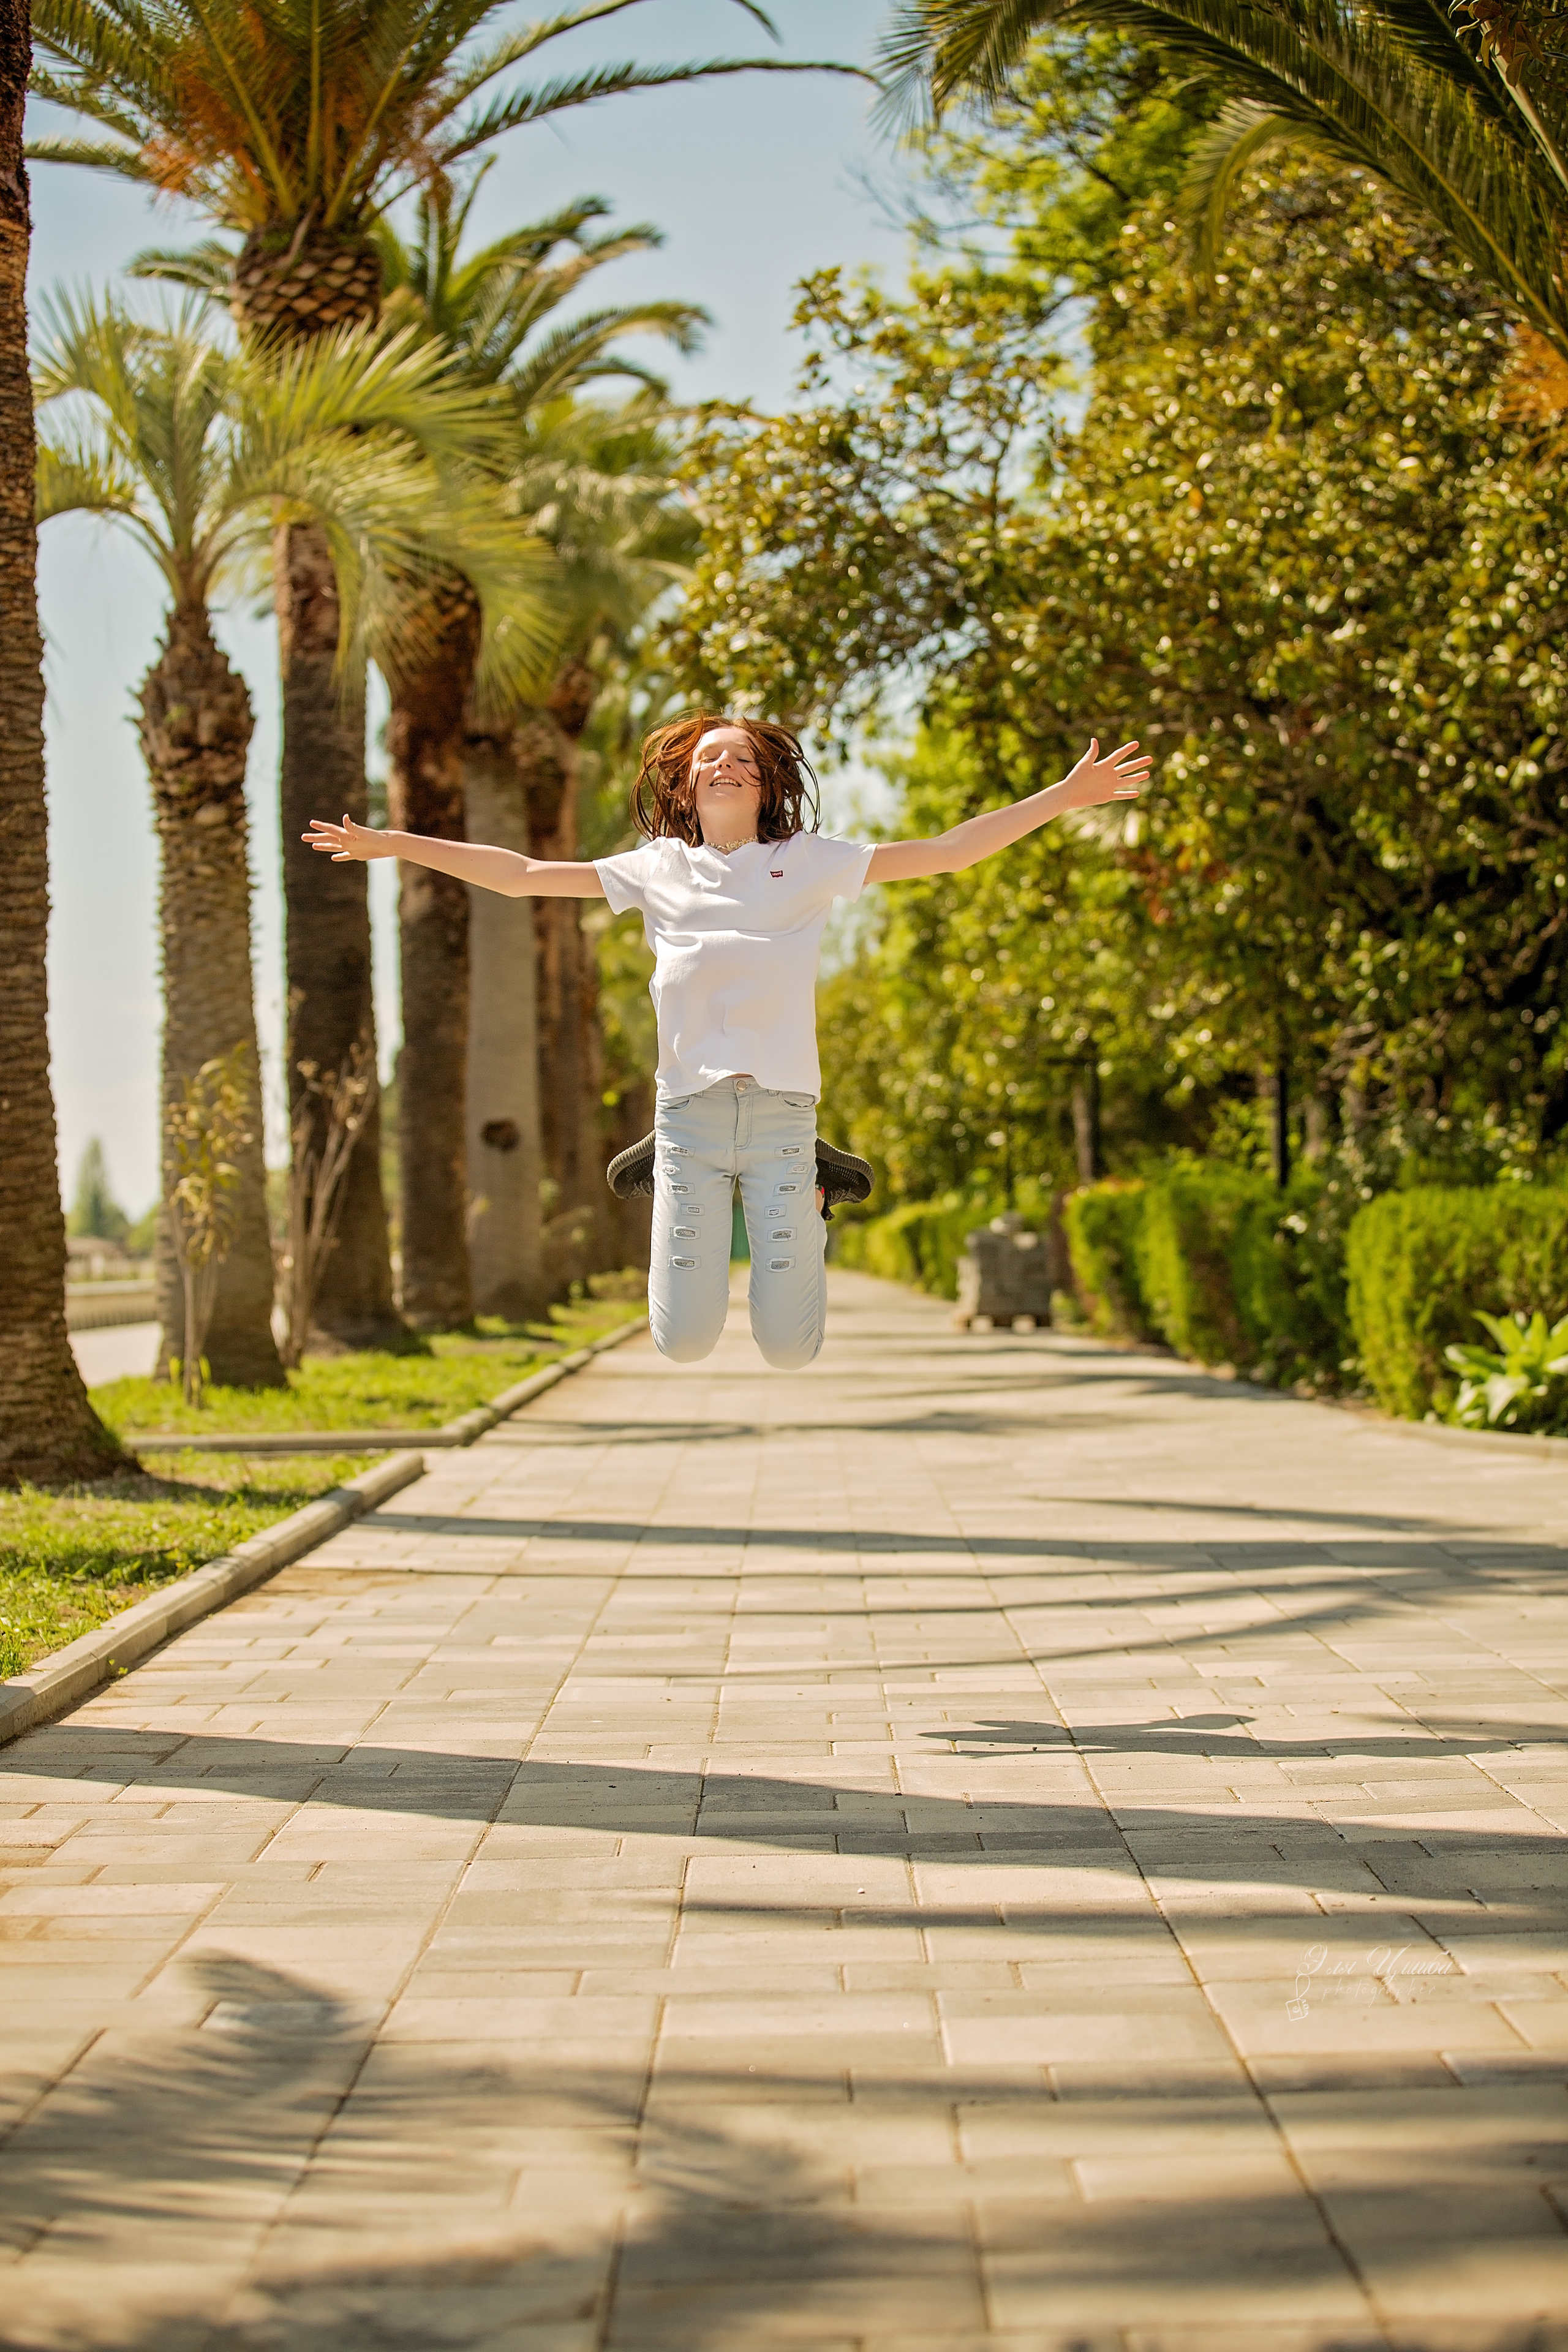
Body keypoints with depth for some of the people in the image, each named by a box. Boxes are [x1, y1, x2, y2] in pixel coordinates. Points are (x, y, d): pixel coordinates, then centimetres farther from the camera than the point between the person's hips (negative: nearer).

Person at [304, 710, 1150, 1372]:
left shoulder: (808, 861, 11)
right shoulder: (657, 869, 14)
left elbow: (945, 852, 9)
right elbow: (522, 875, 16)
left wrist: (1065, 796, 2)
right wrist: (391, 844, 13)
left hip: (781, 1110, -1)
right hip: (690, 1109, 1)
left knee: (789, 1350, -3)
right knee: (685, 1341, -4)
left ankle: (806, 1205, 30)